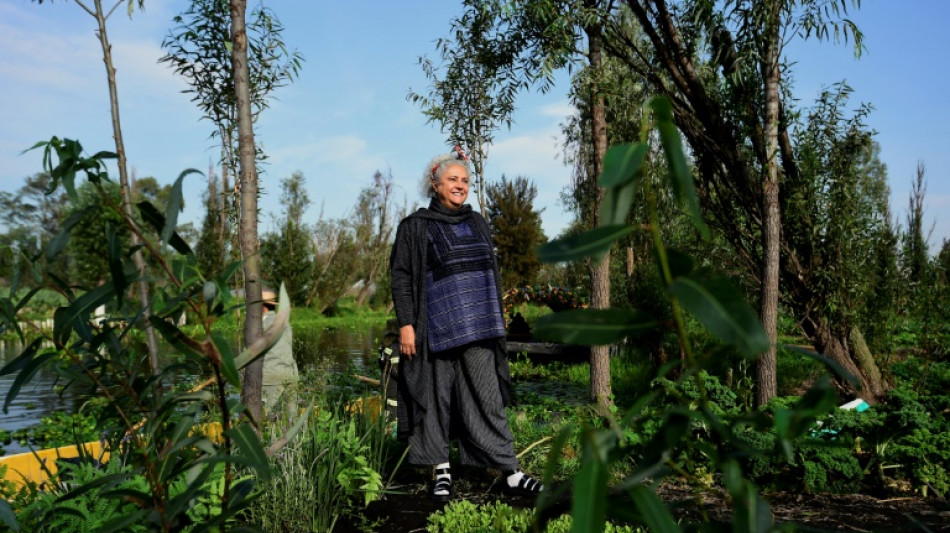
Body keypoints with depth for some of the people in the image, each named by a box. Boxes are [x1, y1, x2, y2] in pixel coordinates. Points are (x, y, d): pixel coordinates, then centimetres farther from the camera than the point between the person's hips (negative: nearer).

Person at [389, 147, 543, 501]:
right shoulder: (415, 227, 1)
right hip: (435, 327, -3)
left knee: (487, 397, 3)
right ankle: (441, 471, 17)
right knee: (436, 396, 3)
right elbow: (401, 278, -4)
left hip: (477, 326, 4)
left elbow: (491, 272, 20)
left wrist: (497, 320, 17)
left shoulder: (477, 223, 15)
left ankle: (510, 473, 6)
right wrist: (405, 324, -12)